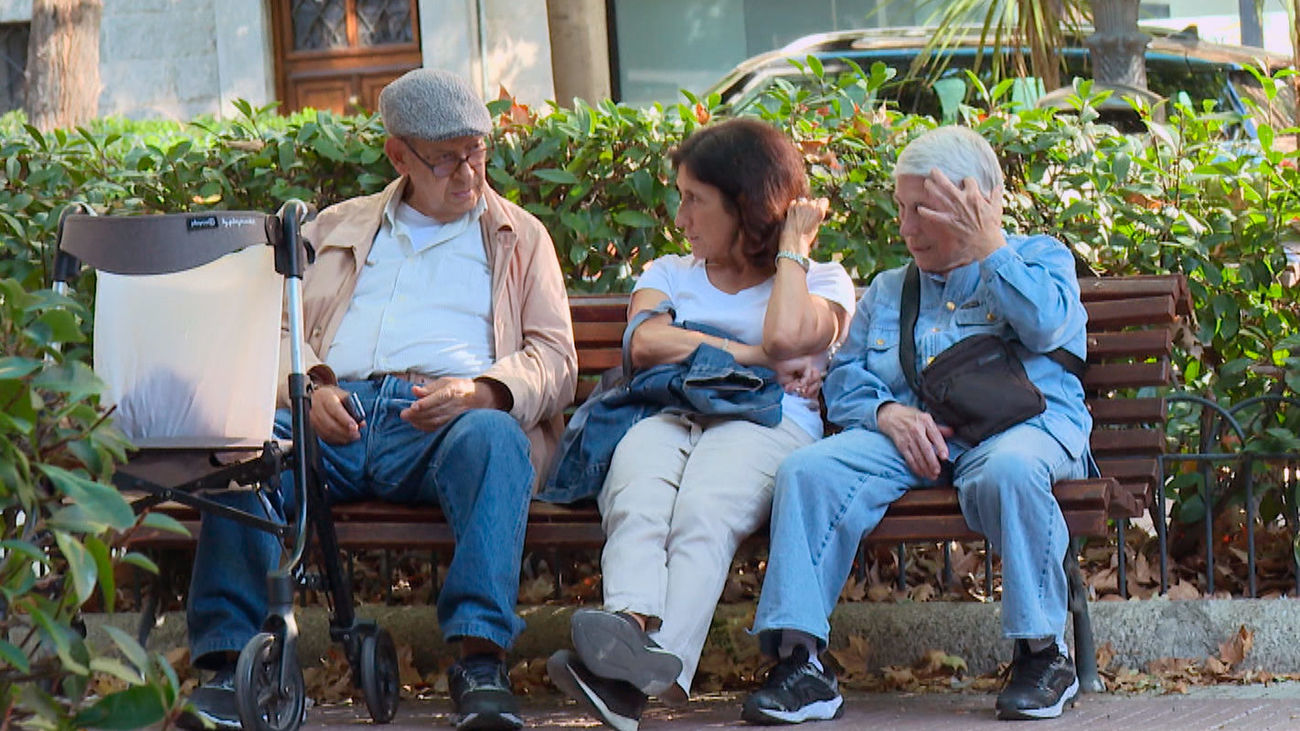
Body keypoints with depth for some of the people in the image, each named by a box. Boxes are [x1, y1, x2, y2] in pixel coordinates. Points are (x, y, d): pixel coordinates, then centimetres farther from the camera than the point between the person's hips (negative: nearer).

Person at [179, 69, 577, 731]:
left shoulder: (521, 238, 24)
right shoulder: (338, 228, 29)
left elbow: (554, 360, 13)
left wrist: (481, 391, -10)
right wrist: (309, 386, -7)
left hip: (443, 421, -1)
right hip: (335, 415, 1)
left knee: (494, 437, -38)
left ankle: (480, 658, -45)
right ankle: (231, 662, -35)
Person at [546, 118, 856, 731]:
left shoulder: (821, 282, 22)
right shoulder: (668, 274, 33)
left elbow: (786, 335, -4)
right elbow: (646, 342, 9)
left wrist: (792, 247, 12)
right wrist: (757, 357, 3)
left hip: (766, 423, -3)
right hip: (665, 419, 3)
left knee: (702, 514, -38)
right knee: (637, 504, -36)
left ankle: (643, 676, -62)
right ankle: (631, 630, -65)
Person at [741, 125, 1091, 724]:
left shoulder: (1041, 258, 17)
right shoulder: (887, 292, 29)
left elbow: (1045, 325, -5)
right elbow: (843, 382, 18)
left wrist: (988, 247, -2)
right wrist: (889, 413, -4)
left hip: (1019, 423, -3)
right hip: (908, 435, 4)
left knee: (1010, 470, -41)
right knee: (808, 470, -26)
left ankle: (1043, 653, -27)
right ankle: (799, 661, -31)